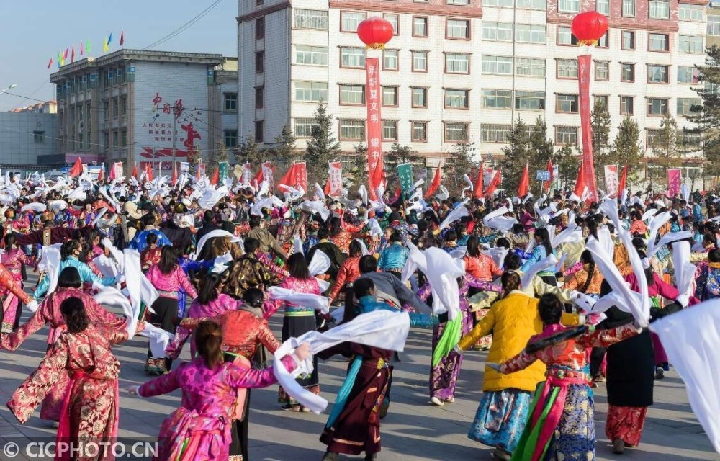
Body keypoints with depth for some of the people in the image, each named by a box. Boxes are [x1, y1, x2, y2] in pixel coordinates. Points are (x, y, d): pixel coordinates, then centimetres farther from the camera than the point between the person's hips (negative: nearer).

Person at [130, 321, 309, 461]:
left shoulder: (184, 370, 7)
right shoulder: (228, 372, -9)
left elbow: (160, 384, 26)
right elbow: (263, 377, -10)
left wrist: (140, 390, 48)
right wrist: (295, 357, -6)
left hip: (182, 432, 5)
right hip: (210, 438, -5)